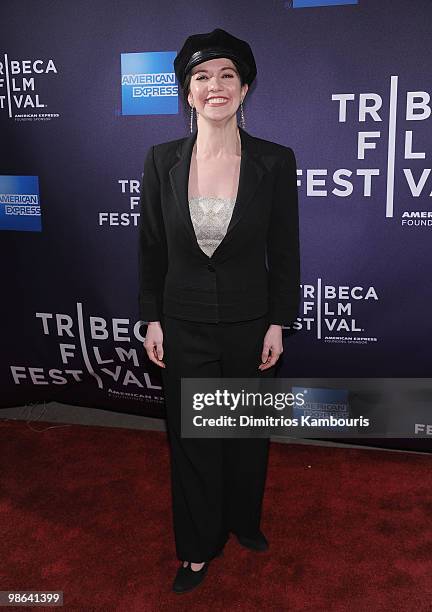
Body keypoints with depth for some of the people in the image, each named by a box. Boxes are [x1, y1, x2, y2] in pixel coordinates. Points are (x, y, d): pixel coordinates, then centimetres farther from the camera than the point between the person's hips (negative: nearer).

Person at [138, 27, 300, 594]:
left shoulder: (274, 161, -8)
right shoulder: (162, 160, -5)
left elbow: (285, 251, -4)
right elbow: (151, 247, 1)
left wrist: (278, 323, -4)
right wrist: (153, 319, 0)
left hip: (250, 323, 0)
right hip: (184, 325, 1)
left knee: (248, 433, 18)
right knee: (191, 437, 14)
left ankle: (244, 522, 46)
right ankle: (199, 547, 36)